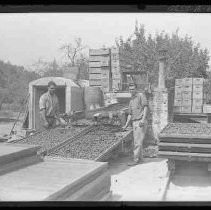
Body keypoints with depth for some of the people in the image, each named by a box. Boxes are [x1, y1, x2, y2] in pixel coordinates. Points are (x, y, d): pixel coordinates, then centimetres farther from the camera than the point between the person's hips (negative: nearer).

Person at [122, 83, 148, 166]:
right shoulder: (131, 101, 21)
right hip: (134, 122, 8)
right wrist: (126, 125, 15)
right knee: (137, 141, 9)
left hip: (141, 122, -8)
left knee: (138, 141, -9)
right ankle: (140, 158, 15)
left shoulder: (141, 95, -1)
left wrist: (143, 119, -21)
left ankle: (136, 159, -7)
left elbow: (145, 107, -9)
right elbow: (130, 115, 22)